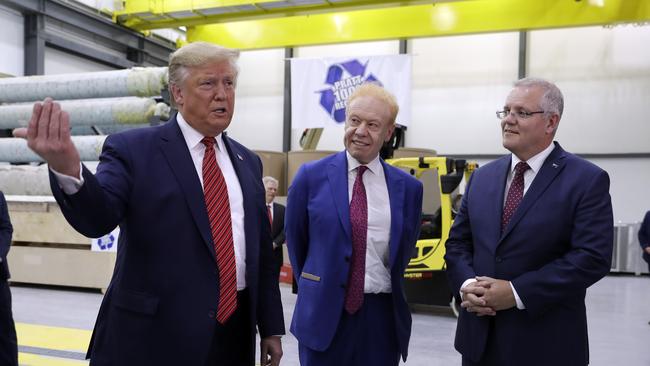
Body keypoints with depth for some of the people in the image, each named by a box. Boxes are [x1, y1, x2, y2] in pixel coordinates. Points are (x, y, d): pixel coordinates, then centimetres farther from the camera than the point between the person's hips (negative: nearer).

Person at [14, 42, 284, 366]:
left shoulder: (247, 162, 8)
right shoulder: (133, 149, -6)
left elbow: (261, 249, 9)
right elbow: (96, 218, -21)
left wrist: (271, 327, 10)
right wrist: (68, 169, -41)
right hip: (153, 335, -4)